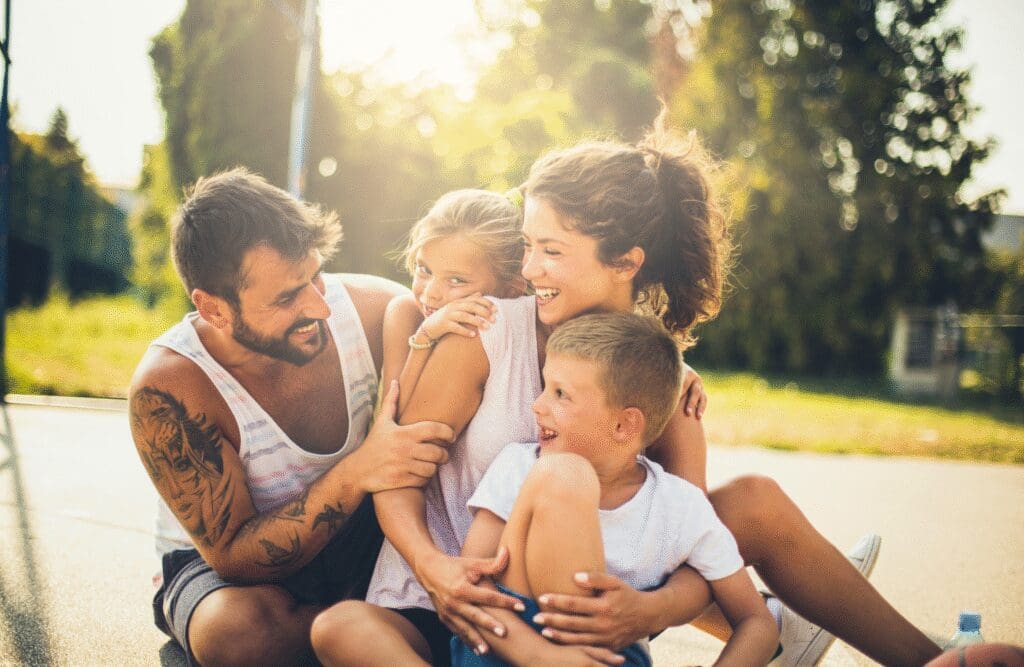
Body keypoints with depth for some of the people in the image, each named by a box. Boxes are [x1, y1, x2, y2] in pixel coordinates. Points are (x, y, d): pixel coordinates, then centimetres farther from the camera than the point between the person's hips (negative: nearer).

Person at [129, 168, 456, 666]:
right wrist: (356, 474, -39)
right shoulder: (167, 389, -27)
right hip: (218, 563, -4)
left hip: (354, 537, 4)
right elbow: (234, 557, -25)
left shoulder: (367, 308, -19)